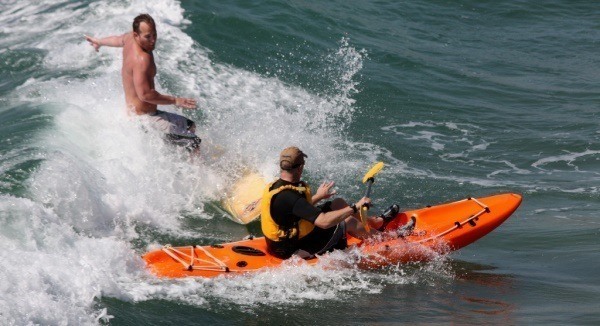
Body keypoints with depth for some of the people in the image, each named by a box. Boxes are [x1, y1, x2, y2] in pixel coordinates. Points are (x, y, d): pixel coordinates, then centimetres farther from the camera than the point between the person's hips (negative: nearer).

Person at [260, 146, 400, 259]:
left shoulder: (275, 187, -2)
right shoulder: (288, 196, -33)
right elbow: (324, 222, -38)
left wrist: (317, 197, 27)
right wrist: (355, 207, -29)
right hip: (300, 250, -9)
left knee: (338, 203, 14)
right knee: (349, 222, 1)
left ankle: (376, 222, 36)